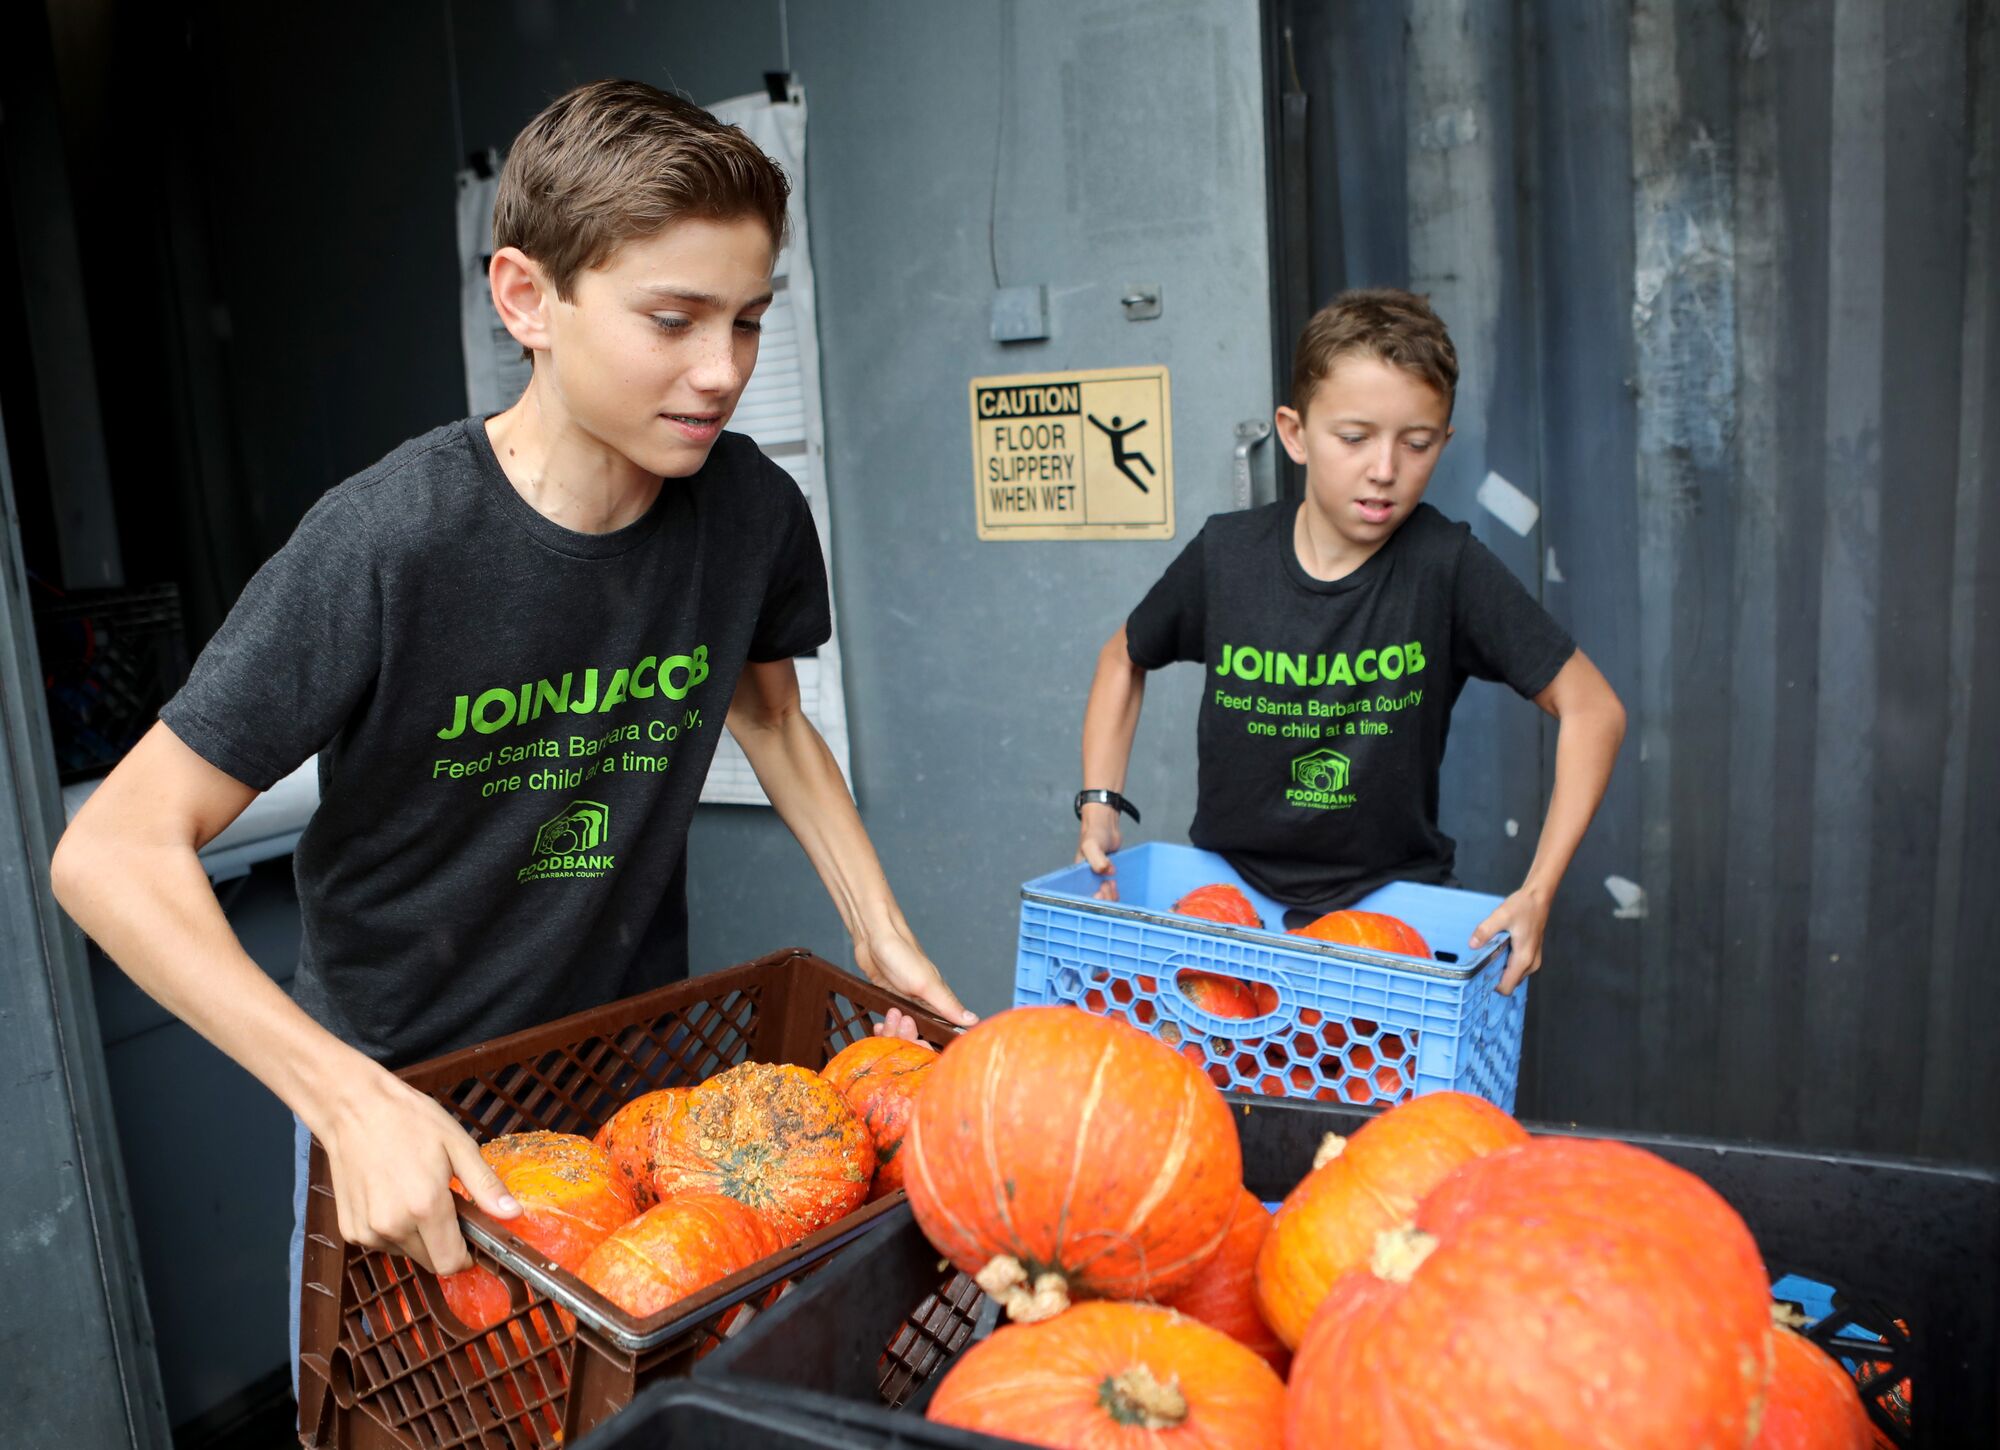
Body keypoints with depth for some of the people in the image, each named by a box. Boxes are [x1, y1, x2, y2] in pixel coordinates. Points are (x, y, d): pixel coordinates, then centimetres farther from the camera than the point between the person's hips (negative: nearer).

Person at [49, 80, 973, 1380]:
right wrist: (355, 1100, -33)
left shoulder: (752, 509, -14)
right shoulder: (387, 545, -27)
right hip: (399, 1081, -3)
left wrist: (883, 930, -2)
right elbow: (117, 851, -24)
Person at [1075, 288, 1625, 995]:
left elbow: (1592, 708, -8)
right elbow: (1124, 658, 12)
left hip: (1393, 894, -1)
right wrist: (1099, 804, 1)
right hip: (1226, 889, 1)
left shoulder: (1446, 567, -13)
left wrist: (1538, 890, -15)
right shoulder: (1226, 556, -6)